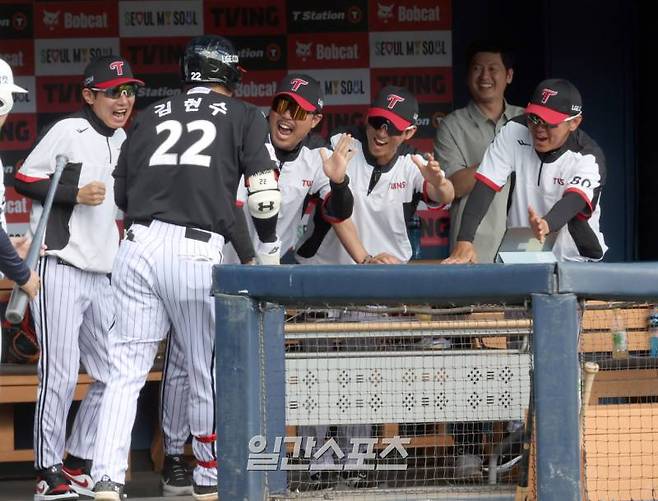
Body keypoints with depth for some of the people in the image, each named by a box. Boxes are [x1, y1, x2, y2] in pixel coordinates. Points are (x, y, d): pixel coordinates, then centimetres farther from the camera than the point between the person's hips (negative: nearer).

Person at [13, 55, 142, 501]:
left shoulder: (125, 141, 16)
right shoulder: (69, 131, -6)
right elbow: (23, 179, -8)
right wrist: (75, 193, -18)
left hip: (103, 275, 8)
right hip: (60, 268, -8)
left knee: (112, 375, 8)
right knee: (60, 373, -11)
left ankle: (79, 464, 20)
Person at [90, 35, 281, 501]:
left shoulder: (152, 114, 18)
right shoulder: (244, 116, 10)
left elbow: (121, 192, 18)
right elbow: (264, 194, 1)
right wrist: (269, 250, 15)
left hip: (138, 247, 3)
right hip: (196, 253, -3)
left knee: (126, 369, 4)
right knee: (208, 373, 10)